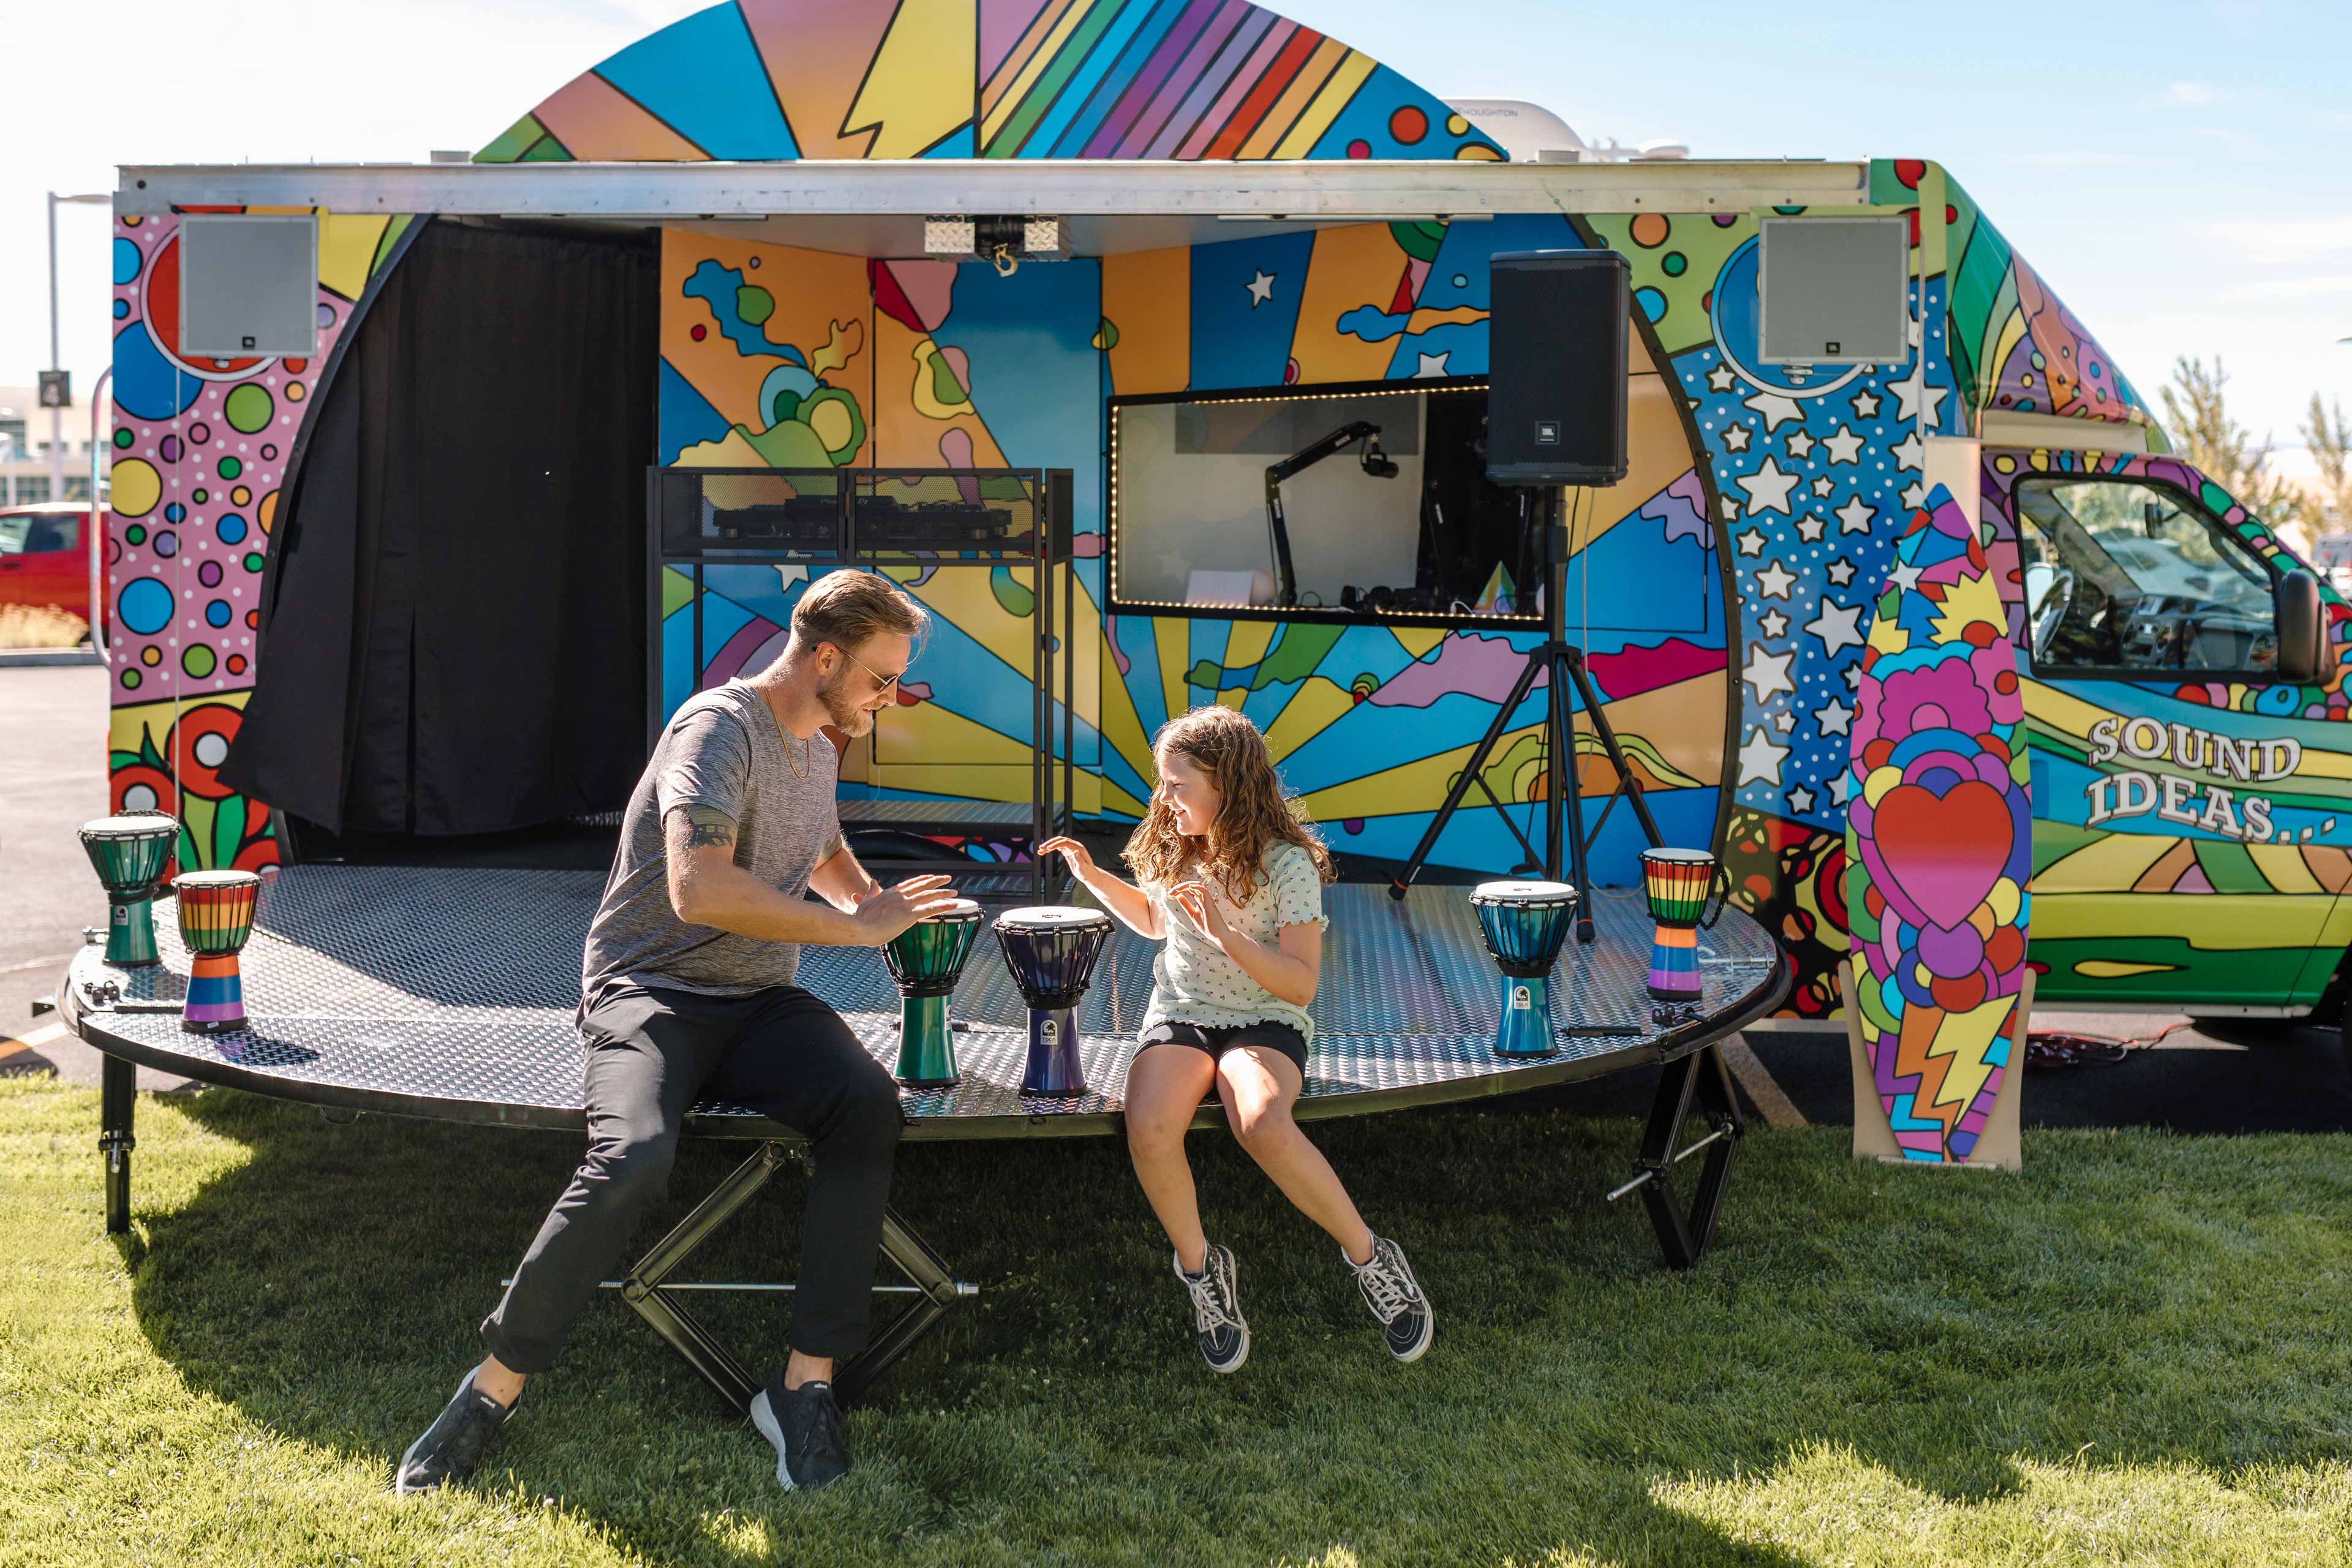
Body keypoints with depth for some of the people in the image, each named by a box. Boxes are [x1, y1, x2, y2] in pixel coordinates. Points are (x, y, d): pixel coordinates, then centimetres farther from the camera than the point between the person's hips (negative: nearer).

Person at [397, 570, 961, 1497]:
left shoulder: (815, 749, 15)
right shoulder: (719, 727, -13)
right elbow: (699, 889, -29)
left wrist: (885, 910, 17)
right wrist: (854, 928, -21)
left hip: (757, 1005, 7)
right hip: (650, 994, -6)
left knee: (868, 1104, -26)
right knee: (632, 1160, -35)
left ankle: (806, 1384, -21)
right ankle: (494, 1388, -12)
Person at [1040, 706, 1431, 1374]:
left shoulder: (1287, 864, -9)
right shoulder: (1173, 851, 9)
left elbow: (1301, 983, -13)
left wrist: (1225, 931, -25)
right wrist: (1092, 876, 18)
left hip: (1264, 1023, -4)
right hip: (1179, 1017, 4)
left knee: (1264, 1127, -39)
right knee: (1149, 1129, -32)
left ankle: (1370, 1257, -16)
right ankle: (1200, 1267, -6)